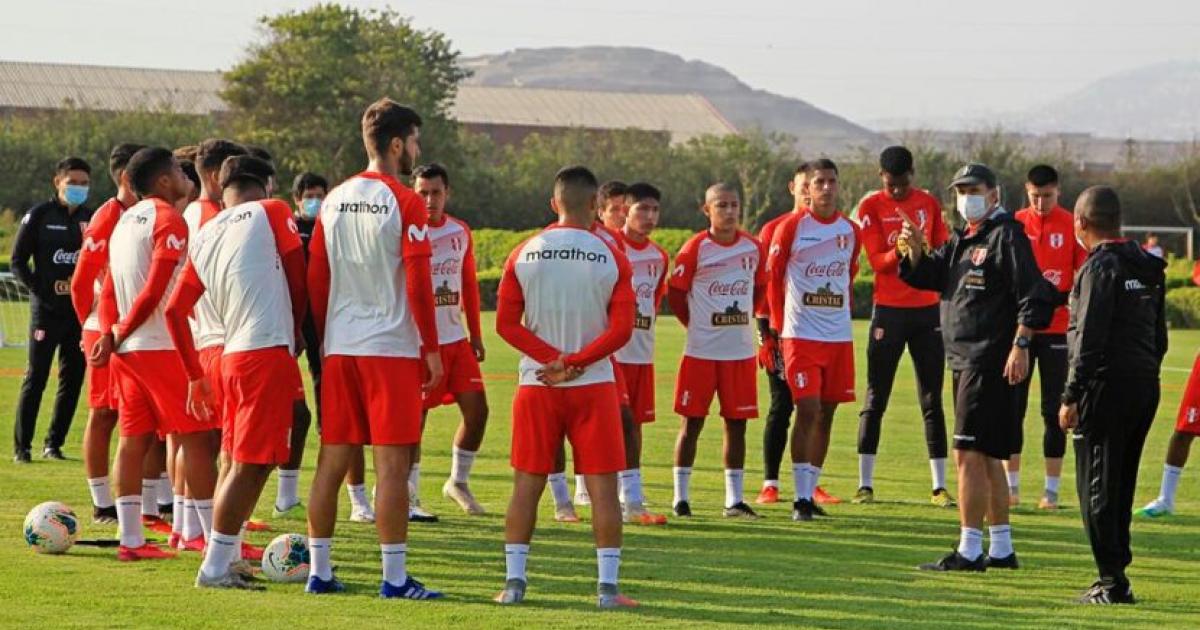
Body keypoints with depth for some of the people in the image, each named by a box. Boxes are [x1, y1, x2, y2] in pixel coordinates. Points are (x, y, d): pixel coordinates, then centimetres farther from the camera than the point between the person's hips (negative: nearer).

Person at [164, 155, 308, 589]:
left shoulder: (203, 238, 15)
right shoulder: (272, 212, 0)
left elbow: (175, 310, 15)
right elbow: (299, 281, 5)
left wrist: (195, 376, 21)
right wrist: (296, 330, 22)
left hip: (230, 355, 7)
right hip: (268, 351, -7)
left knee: (242, 462, 18)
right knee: (252, 464, -6)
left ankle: (226, 557, 21)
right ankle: (215, 568, -8)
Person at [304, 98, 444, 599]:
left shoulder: (334, 201, 10)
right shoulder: (405, 204, -8)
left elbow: (315, 280, 12)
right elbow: (418, 284, -11)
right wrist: (432, 350, -5)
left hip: (339, 349, 6)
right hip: (391, 348, -6)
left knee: (332, 460, 9)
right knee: (392, 464, -4)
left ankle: (319, 570, 11)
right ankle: (394, 576, -4)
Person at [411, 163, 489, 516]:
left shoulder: (461, 233, 9)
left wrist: (475, 335, 17)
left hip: (455, 339, 5)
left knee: (477, 410, 1)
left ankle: (459, 483, 18)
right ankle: (408, 496, 8)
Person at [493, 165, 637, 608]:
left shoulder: (524, 255, 2)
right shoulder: (612, 258, -3)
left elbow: (506, 323, -4)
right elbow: (621, 329, -9)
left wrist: (554, 359, -7)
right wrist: (574, 364, -9)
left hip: (536, 386, 1)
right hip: (594, 386, -1)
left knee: (527, 483, 8)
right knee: (602, 487, 1)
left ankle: (514, 580, 5)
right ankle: (608, 586, -3)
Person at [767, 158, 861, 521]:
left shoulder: (850, 231, 8)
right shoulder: (791, 228, -4)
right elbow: (772, 277, 3)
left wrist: (839, 312, 14)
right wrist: (779, 325, 3)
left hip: (839, 337, 5)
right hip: (801, 336, -5)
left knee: (827, 413, 7)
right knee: (807, 410, -12)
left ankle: (810, 492, 17)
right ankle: (800, 498, -10)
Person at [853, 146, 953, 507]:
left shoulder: (929, 204, 7)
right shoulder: (871, 207, -3)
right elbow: (877, 261, -11)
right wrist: (900, 252, -28)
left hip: (927, 309, 3)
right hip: (888, 310, -3)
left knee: (932, 401, 4)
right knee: (875, 399, 1)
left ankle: (939, 486, 5)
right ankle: (865, 484, 6)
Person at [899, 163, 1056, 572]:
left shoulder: (1007, 235, -9)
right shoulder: (960, 241, 19)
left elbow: (1033, 296, -16)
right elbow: (925, 276, 11)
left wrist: (1020, 344, -23)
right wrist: (915, 249, -8)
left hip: (991, 361, -10)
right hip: (963, 359, 10)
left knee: (969, 453, -12)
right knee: (986, 456, 14)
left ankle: (969, 551, -11)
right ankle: (1001, 549, 21)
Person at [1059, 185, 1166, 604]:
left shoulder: (1100, 268, -12)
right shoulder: (1148, 268, 14)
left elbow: (1090, 338, -17)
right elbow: (1159, 336, 18)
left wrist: (1071, 396, -15)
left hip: (1107, 386, -8)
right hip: (1145, 388, 8)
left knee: (1097, 488, -3)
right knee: (1121, 485, 15)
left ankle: (1112, 581, -5)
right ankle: (1116, 575, 17)